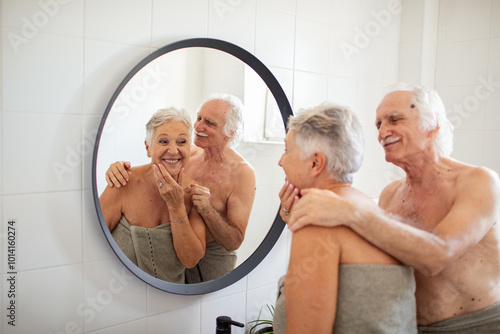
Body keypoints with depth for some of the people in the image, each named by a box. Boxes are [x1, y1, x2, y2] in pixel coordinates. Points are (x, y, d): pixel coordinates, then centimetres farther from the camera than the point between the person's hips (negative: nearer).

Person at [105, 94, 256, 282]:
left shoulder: (242, 173, -20)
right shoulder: (189, 153, -6)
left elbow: (234, 242, -19)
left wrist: (207, 210, -35)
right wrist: (118, 170, -24)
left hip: (212, 260, -4)